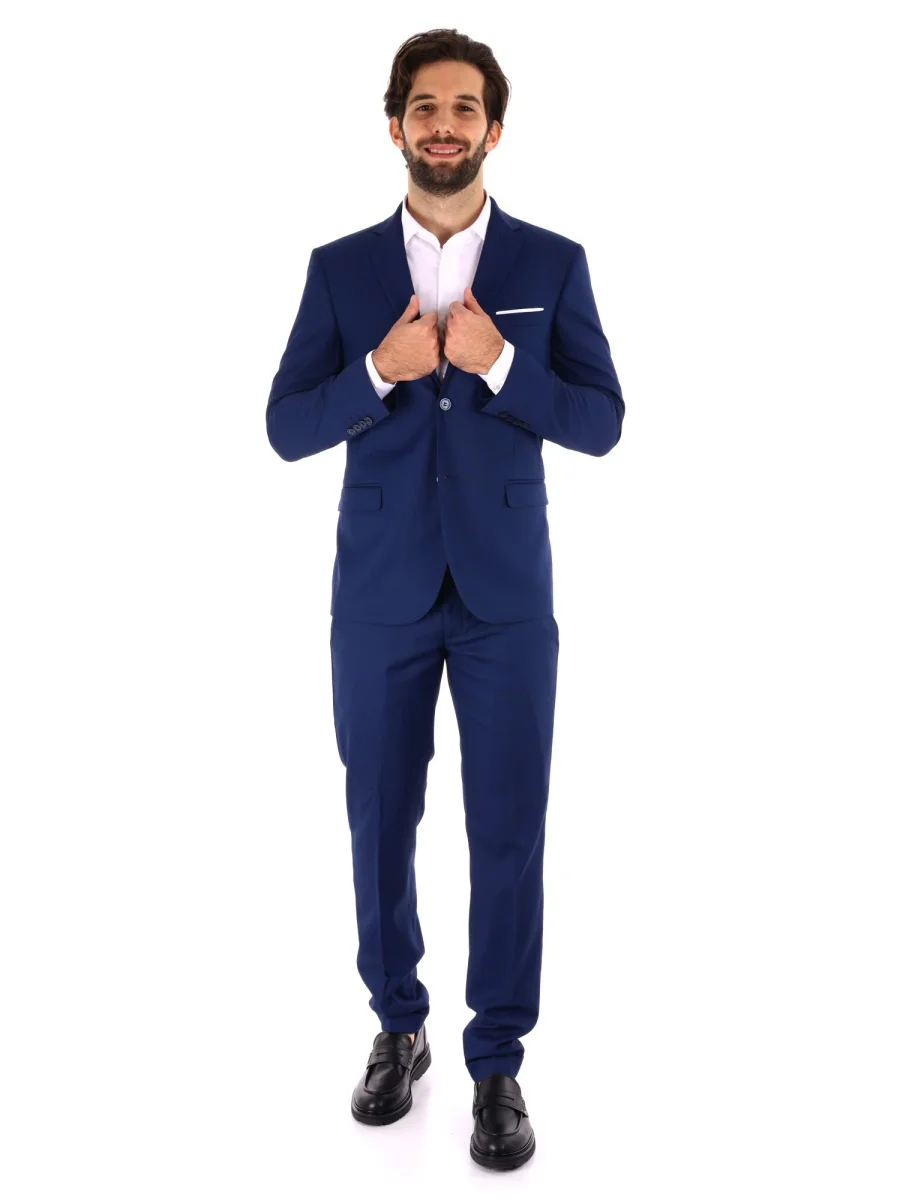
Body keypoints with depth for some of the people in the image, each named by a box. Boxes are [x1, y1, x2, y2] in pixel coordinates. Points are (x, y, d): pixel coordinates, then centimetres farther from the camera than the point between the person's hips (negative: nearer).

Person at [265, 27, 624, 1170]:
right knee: (381, 820, 11)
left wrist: (498, 361, -17)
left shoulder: (553, 263, 3)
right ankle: (397, 1027, 32)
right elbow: (287, 429, 0)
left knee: (509, 832, 3)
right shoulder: (340, 268, 4)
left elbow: (601, 422, -2)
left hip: (506, 594, -1)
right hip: (380, 594, 1)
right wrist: (381, 369, -16)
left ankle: (498, 1064, 20)